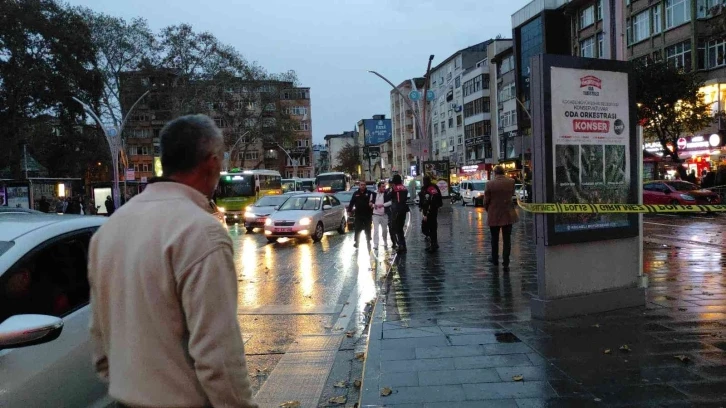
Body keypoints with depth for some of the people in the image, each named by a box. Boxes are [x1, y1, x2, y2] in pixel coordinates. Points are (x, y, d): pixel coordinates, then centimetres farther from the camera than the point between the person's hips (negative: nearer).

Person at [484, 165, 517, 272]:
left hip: (494, 215, -1)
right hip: (508, 215, 1)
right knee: (507, 239, 5)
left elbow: (486, 200, -6)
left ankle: (495, 259, 30)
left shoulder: (490, 183, -13)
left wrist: (488, 211, 11)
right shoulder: (511, 182, -5)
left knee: (494, 239, 16)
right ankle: (506, 263, 1)